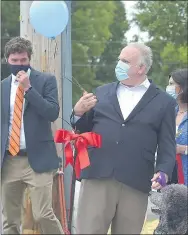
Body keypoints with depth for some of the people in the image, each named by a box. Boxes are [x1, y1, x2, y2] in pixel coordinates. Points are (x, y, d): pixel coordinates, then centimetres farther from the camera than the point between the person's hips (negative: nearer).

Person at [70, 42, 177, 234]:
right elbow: (83, 130, 17)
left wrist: (163, 172, -15)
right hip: (97, 178, 2)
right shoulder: (102, 93, 15)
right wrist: (78, 113, -4)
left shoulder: (163, 102, 7)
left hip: (135, 184, -1)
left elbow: (167, 146, 2)